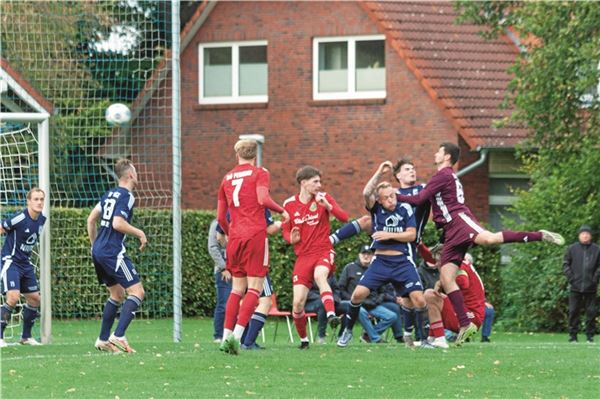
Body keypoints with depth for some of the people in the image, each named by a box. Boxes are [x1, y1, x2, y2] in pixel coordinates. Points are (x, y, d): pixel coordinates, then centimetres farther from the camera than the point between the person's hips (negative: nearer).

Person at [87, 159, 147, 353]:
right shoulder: (126, 196, -10)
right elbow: (118, 224, -21)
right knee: (137, 291, -9)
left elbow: (91, 219, 20)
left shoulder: (110, 194, 16)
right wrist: (140, 233, -8)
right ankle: (118, 336, -20)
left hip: (98, 251, 9)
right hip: (113, 252, -9)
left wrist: (94, 244, 28)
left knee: (117, 294, 19)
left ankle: (103, 339, 18)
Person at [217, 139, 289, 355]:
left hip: (235, 238, 5)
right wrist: (282, 210, 0)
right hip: (255, 235, -5)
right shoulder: (259, 173, 2)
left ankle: (226, 335, 4)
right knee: (254, 288, -4)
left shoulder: (227, 178, 16)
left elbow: (221, 218, 17)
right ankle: (237, 335, -18)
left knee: (237, 289, 12)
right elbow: (263, 199, -15)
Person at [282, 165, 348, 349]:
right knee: (298, 303, -7)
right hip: (303, 256, 2)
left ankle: (331, 314, -50)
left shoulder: (323, 197, 0)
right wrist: (291, 238, -9)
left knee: (319, 275, -38)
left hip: (323, 251, -2)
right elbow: (286, 232, 14)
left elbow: (344, 217, -9)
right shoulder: (289, 204, 4)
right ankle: (303, 339, 15)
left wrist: (328, 206, -25)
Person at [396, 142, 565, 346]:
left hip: (459, 220, -10)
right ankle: (465, 325, -5)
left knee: (488, 239, -39)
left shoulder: (444, 175, 1)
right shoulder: (447, 177, 31)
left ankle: (540, 235, -43)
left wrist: (397, 196, 8)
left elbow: (418, 199, -4)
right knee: (446, 278, -2)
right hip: (451, 233, 10)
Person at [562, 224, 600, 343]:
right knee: (573, 311, 0)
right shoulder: (572, 249, 4)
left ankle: (590, 335, 8)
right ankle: (573, 335, 7)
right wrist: (571, 278, -3)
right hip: (575, 287, 0)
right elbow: (565, 264, 7)